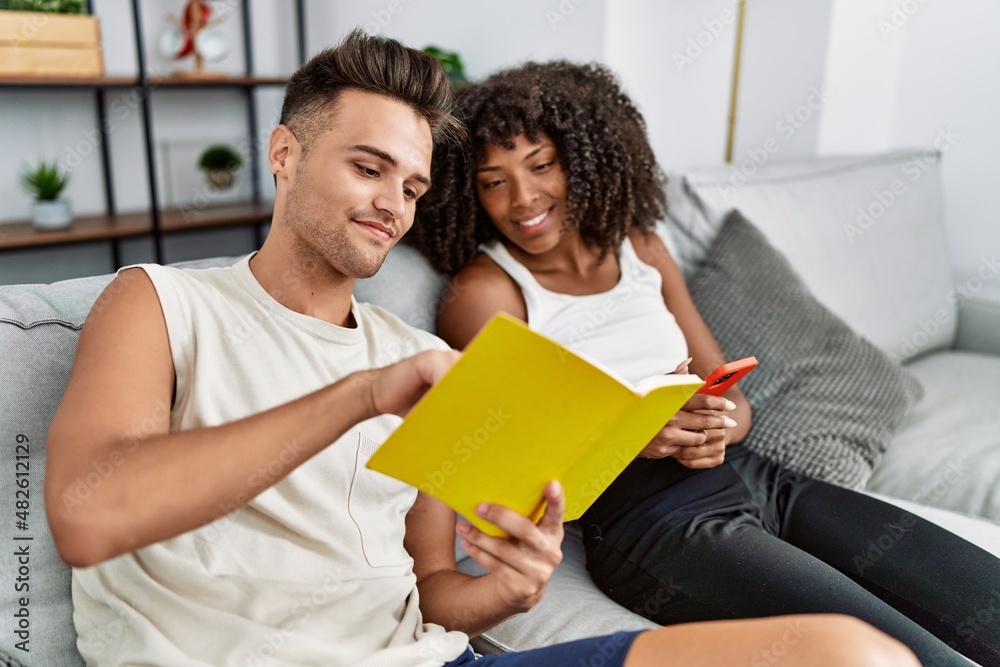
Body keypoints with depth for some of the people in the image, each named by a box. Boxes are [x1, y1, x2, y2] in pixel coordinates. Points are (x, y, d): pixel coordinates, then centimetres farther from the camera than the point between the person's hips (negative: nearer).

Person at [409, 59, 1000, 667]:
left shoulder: (639, 247, 14)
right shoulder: (482, 291, -3)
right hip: (647, 519, -6)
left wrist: (717, 427, -10)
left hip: (759, 479, 6)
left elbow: (731, 393, 14)